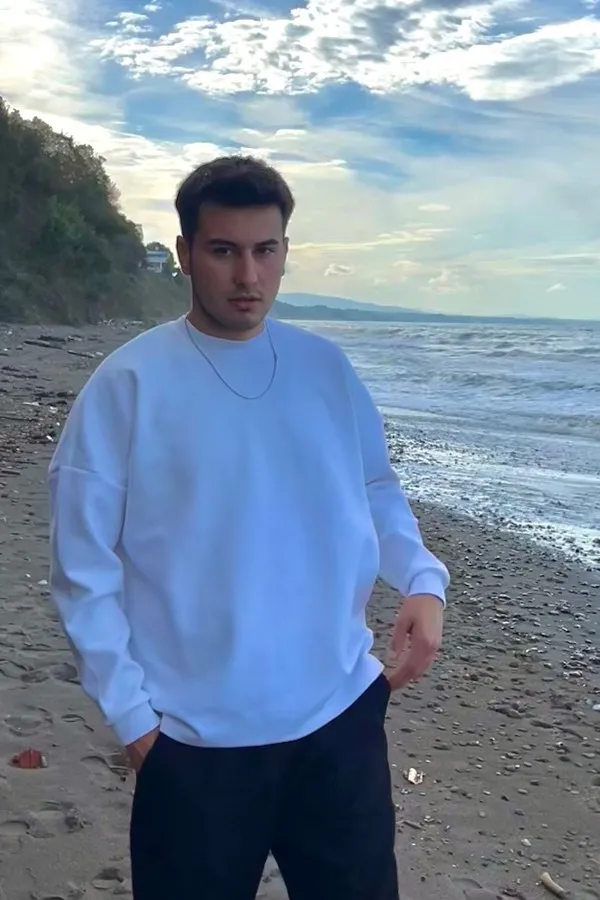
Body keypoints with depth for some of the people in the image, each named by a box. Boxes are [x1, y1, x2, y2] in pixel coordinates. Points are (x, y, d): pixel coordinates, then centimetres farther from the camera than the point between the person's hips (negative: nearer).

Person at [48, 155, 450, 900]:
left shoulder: (326, 367, 2)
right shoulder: (128, 384, -10)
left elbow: (377, 490, 13)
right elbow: (84, 566, -8)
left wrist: (422, 580, -5)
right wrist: (130, 714, -9)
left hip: (341, 713, 4)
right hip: (196, 737, -3)